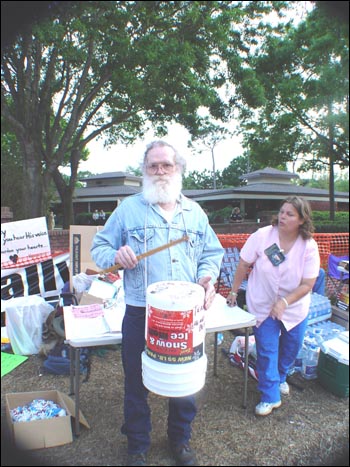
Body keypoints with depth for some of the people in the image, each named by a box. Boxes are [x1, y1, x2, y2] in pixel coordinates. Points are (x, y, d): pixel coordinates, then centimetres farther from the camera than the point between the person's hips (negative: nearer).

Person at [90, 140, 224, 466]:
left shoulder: (195, 212, 8)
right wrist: (116, 256, -19)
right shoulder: (128, 208, 1)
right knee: (136, 381, 13)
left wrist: (208, 275, -8)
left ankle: (180, 439, 44)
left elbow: (212, 252, 12)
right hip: (140, 314, -2)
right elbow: (99, 247, 3)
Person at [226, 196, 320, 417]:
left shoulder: (309, 246, -15)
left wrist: (284, 303, -23)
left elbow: (307, 285, -13)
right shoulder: (262, 235, -19)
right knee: (267, 351, 1)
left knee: (291, 348, 18)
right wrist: (234, 292, -4)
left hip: (295, 307, 2)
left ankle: (280, 377, 48)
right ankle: (271, 397, 21)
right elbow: (244, 265, -9)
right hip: (264, 305, -2)